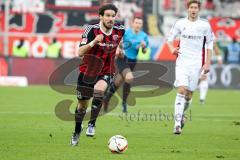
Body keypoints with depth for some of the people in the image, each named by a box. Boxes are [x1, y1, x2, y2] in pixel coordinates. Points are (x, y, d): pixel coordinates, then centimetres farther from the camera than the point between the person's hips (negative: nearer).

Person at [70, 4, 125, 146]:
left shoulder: (120, 30, -7)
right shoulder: (91, 30, -16)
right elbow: (80, 52, -21)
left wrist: (120, 51, -6)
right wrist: (93, 42, -36)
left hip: (106, 72, 1)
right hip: (88, 70, 0)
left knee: (99, 89, -32)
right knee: (83, 103, 8)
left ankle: (92, 124, -18)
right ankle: (77, 132, 33)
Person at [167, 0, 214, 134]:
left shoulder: (205, 25, 1)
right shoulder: (180, 23, 2)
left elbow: (210, 44, 8)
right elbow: (170, 38, 13)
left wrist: (207, 63, 1)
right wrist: (172, 49, -8)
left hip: (196, 63, 1)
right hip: (182, 62, -1)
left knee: (189, 93, 3)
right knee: (182, 90, -15)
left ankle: (181, 114, 32)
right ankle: (178, 123, -17)